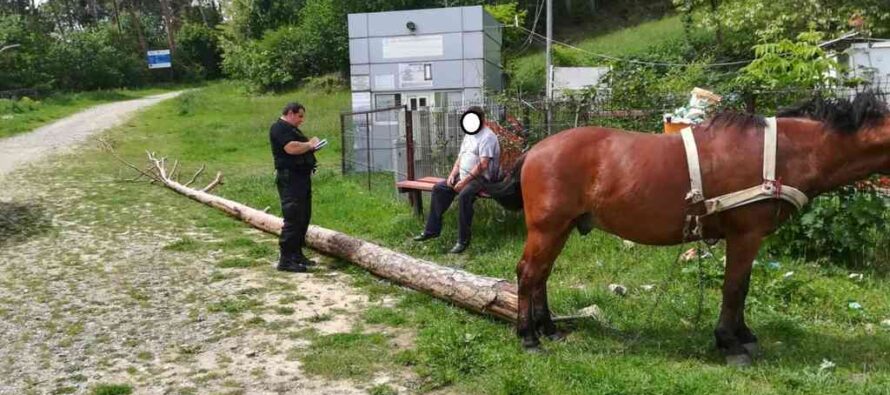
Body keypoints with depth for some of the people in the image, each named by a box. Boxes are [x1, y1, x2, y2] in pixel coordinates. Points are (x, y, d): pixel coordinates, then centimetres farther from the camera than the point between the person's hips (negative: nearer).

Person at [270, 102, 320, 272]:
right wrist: (309, 144, -8)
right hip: (289, 178, -10)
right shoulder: (279, 128, -9)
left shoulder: (292, 129, 23)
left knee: (304, 217, 12)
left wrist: (311, 144, 8)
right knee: (293, 219, -12)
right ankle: (286, 260, -9)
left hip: (302, 177, 10)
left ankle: (297, 254, 21)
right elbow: (291, 148, -24)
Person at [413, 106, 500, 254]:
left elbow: (483, 165, -23)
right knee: (438, 188, 0)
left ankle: (463, 240, -27)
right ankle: (432, 229, 5)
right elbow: (461, 156, 20)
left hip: (481, 178, -10)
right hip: (463, 176, 10)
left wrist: (465, 181, -24)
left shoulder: (487, 136, -14)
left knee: (463, 195, -35)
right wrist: (453, 174, 2)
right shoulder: (468, 134, 17)